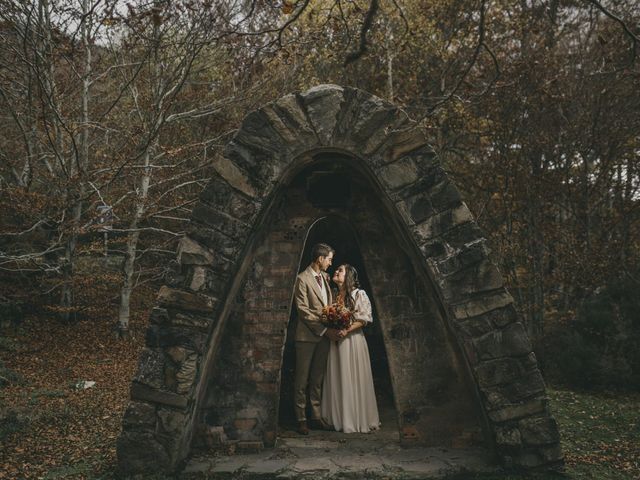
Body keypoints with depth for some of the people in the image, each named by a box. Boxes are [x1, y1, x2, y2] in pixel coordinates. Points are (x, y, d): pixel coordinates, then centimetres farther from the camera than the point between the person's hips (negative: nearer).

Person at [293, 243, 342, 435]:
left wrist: (331, 328, 5)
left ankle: (316, 416, 18)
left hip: (324, 335, 7)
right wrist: (325, 330, -15)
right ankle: (301, 419, 8)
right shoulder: (302, 279, -10)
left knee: (318, 378, 11)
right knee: (302, 379, 1)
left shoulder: (325, 277, 13)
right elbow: (303, 311, -14)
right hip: (307, 336, -7)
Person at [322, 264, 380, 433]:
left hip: (352, 340, -5)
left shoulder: (359, 294, -5)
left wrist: (347, 330, -18)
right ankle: (338, 418, 16)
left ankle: (357, 419, 9)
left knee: (353, 379, -2)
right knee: (336, 379, 6)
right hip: (335, 341, 6)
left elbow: (365, 318, -10)